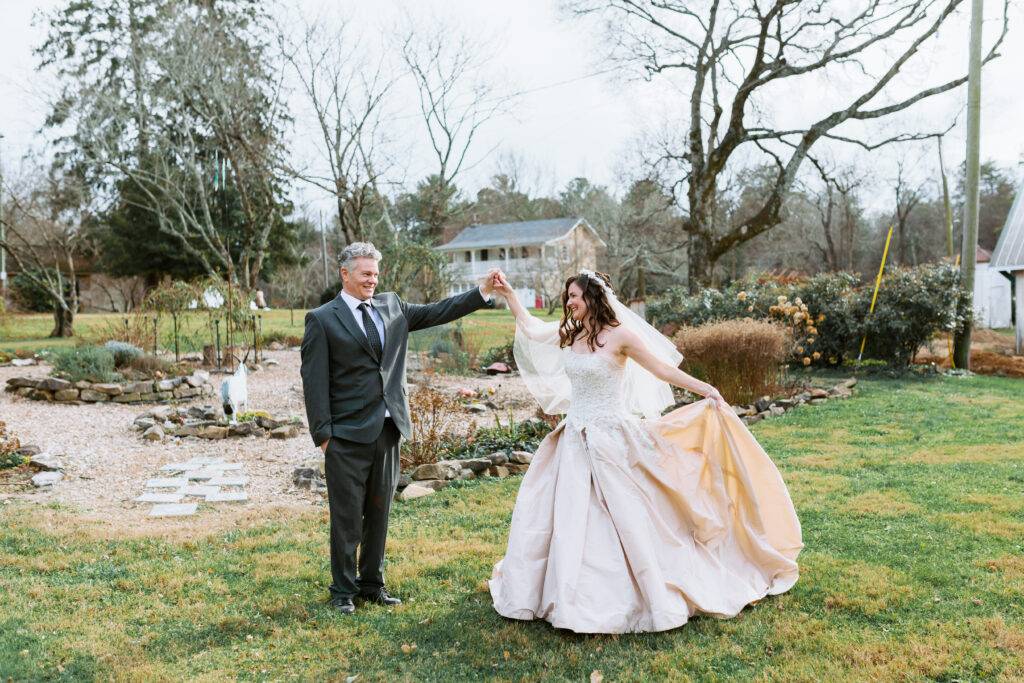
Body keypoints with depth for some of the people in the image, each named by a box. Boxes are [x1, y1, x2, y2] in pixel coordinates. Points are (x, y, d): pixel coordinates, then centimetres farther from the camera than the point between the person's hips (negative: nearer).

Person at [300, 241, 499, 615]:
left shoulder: (391, 306, 10)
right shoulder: (322, 319, -5)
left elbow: (437, 312, 12)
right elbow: (314, 381, -7)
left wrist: (483, 291, 2)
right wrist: (323, 434, -10)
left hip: (388, 431, 5)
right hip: (348, 435, -5)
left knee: (379, 513, 15)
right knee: (347, 517, 6)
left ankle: (372, 583, 30)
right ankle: (343, 589, 22)